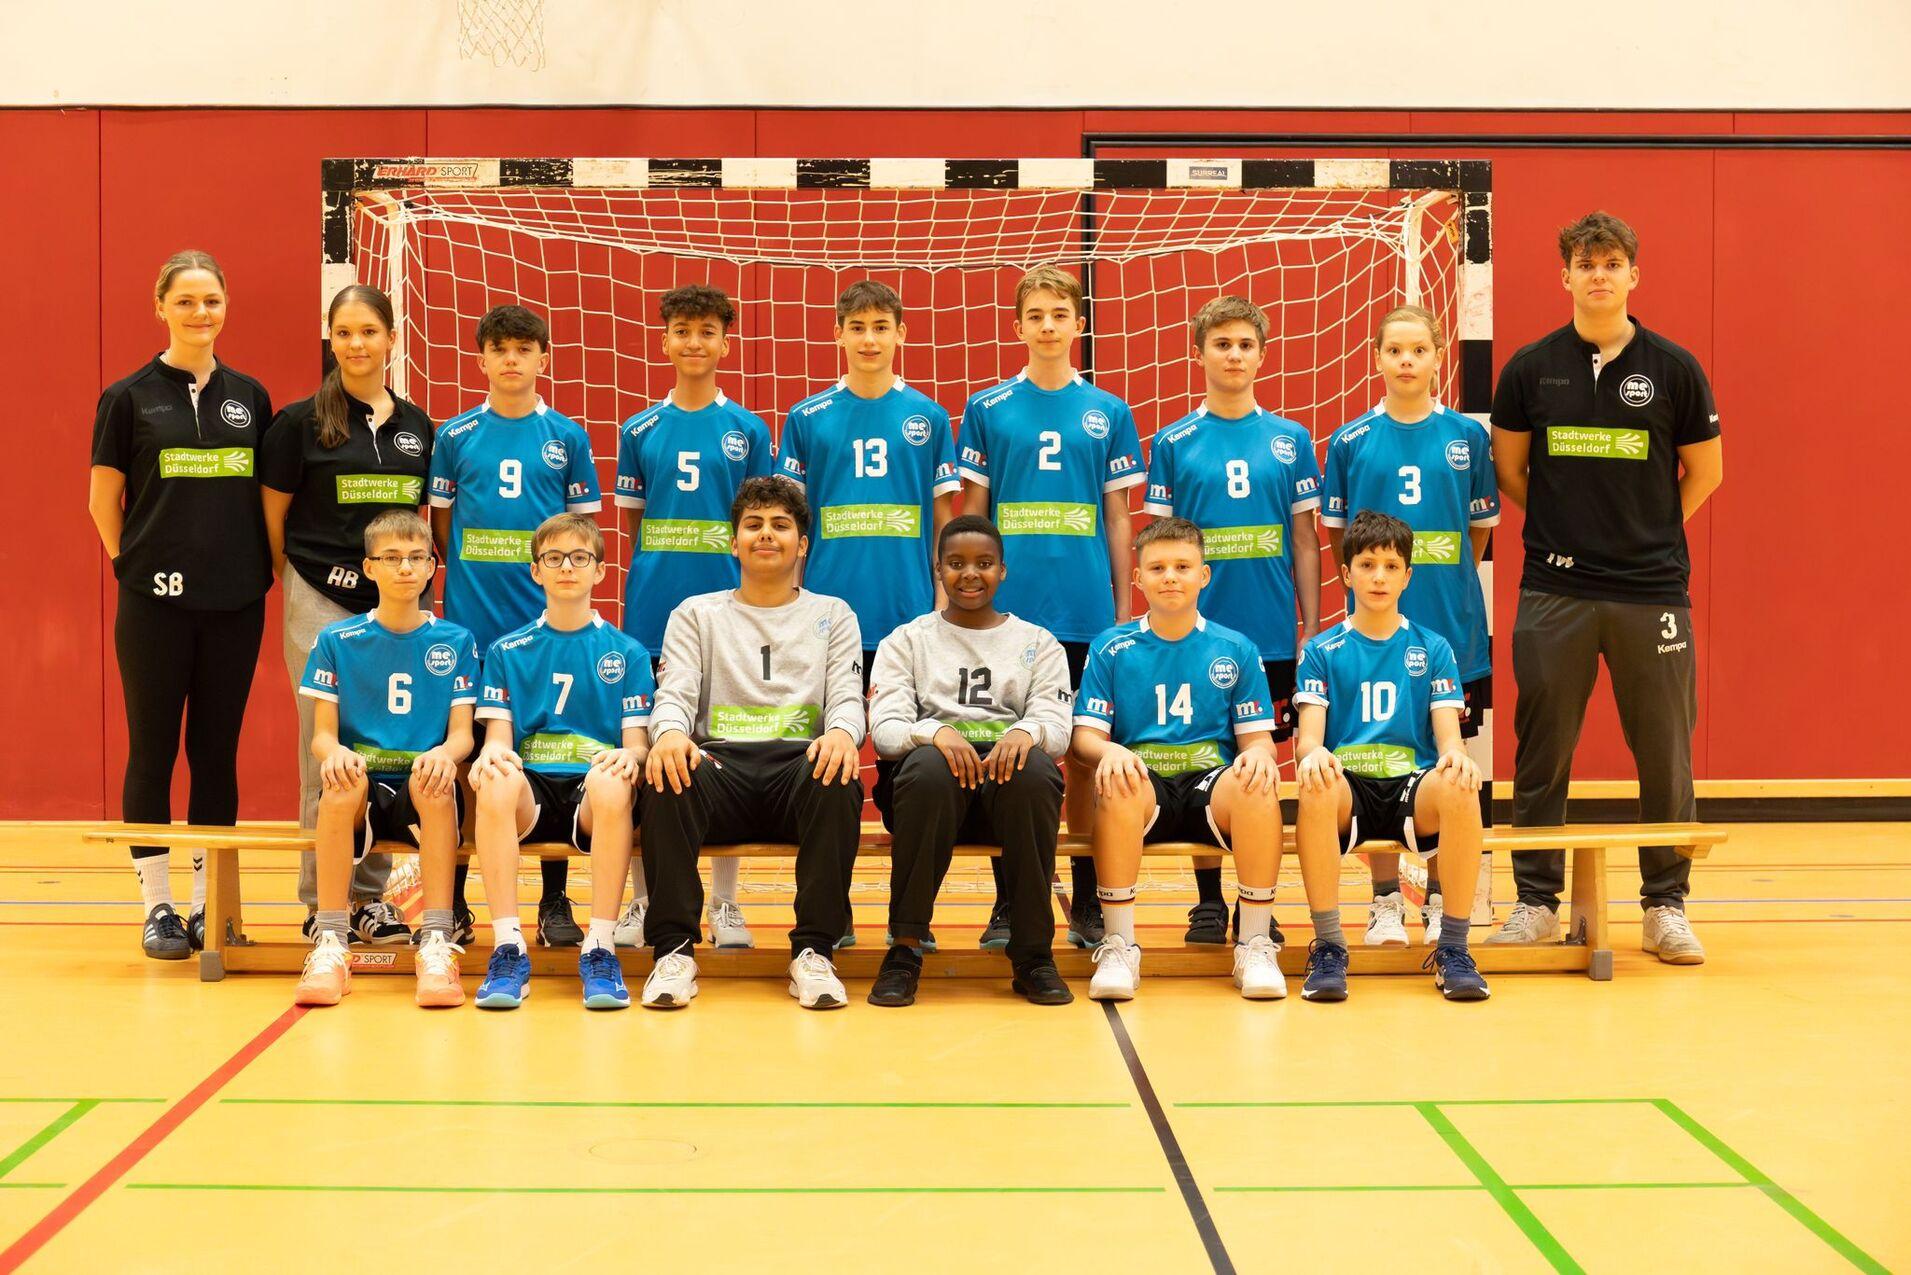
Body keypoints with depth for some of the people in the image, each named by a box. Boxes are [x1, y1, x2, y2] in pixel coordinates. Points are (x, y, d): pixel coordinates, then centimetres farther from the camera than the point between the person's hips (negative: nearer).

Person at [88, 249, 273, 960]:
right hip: (157, 602, -3)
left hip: (235, 603, 3)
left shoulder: (248, 396, 8)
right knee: (152, 750, 2)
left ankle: (209, 904, 15)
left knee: (217, 750, 7)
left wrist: (265, 566, 5)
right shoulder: (129, 397, 0)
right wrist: (137, 562, 0)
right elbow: (103, 500, 3)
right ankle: (158, 906, 10)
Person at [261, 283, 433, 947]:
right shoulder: (301, 421, 0)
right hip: (323, 605, -4)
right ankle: (321, 902, 6)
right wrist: (295, 580, 2)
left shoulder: (417, 426, 12)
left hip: (400, 606, 4)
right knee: (328, 754, -3)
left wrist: (416, 575, 9)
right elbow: (274, 515, 3)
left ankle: (370, 894, 15)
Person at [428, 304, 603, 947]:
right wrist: (470, 574, 0)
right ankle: (452, 900, 12)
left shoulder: (567, 437, 6)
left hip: (548, 620, 0)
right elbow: (441, 521, 10)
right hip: (471, 621, 0)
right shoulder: (456, 435, 5)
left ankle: (555, 903, 11)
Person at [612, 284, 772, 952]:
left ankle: (724, 904, 10)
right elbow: (630, 524, 11)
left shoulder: (747, 430, 5)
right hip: (652, 609, 1)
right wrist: (651, 577, 1)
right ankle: (643, 901, 12)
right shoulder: (640, 430, 7)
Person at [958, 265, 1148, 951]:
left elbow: (1117, 517, 10)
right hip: (1008, 610, -1)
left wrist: (1123, 608, 6)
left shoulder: (1108, 412, 8)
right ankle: (1008, 903, 10)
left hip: (1088, 611, 1)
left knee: (1084, 754, 5)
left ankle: (1087, 902, 13)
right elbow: (972, 511, 7)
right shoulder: (987, 408, 5)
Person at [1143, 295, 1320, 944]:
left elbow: (1306, 539, 8)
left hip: (1272, 634, 1)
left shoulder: (1290, 440, 7)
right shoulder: (1174, 442, 4)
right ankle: (1208, 902, 14)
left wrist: (1312, 630, 4)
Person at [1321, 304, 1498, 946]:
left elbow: (1480, 529, 10)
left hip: (1453, 629, 0)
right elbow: (1337, 535, 9)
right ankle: (1385, 900, 12)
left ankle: (1441, 898, 16)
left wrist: (1446, 590, 5)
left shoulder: (1466, 435, 4)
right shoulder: (1351, 441, 2)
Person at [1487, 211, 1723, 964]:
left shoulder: (1673, 369, 2)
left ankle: (1666, 908, 14)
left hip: (1652, 592, 0)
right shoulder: (1531, 368, 3)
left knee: (1665, 754, 3)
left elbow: (1705, 472, 10)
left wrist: (1649, 535, 6)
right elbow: (1507, 468, 12)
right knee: (1542, 753, 4)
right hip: (1554, 593, 0)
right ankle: (1537, 902, 15)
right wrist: (1564, 526, 6)